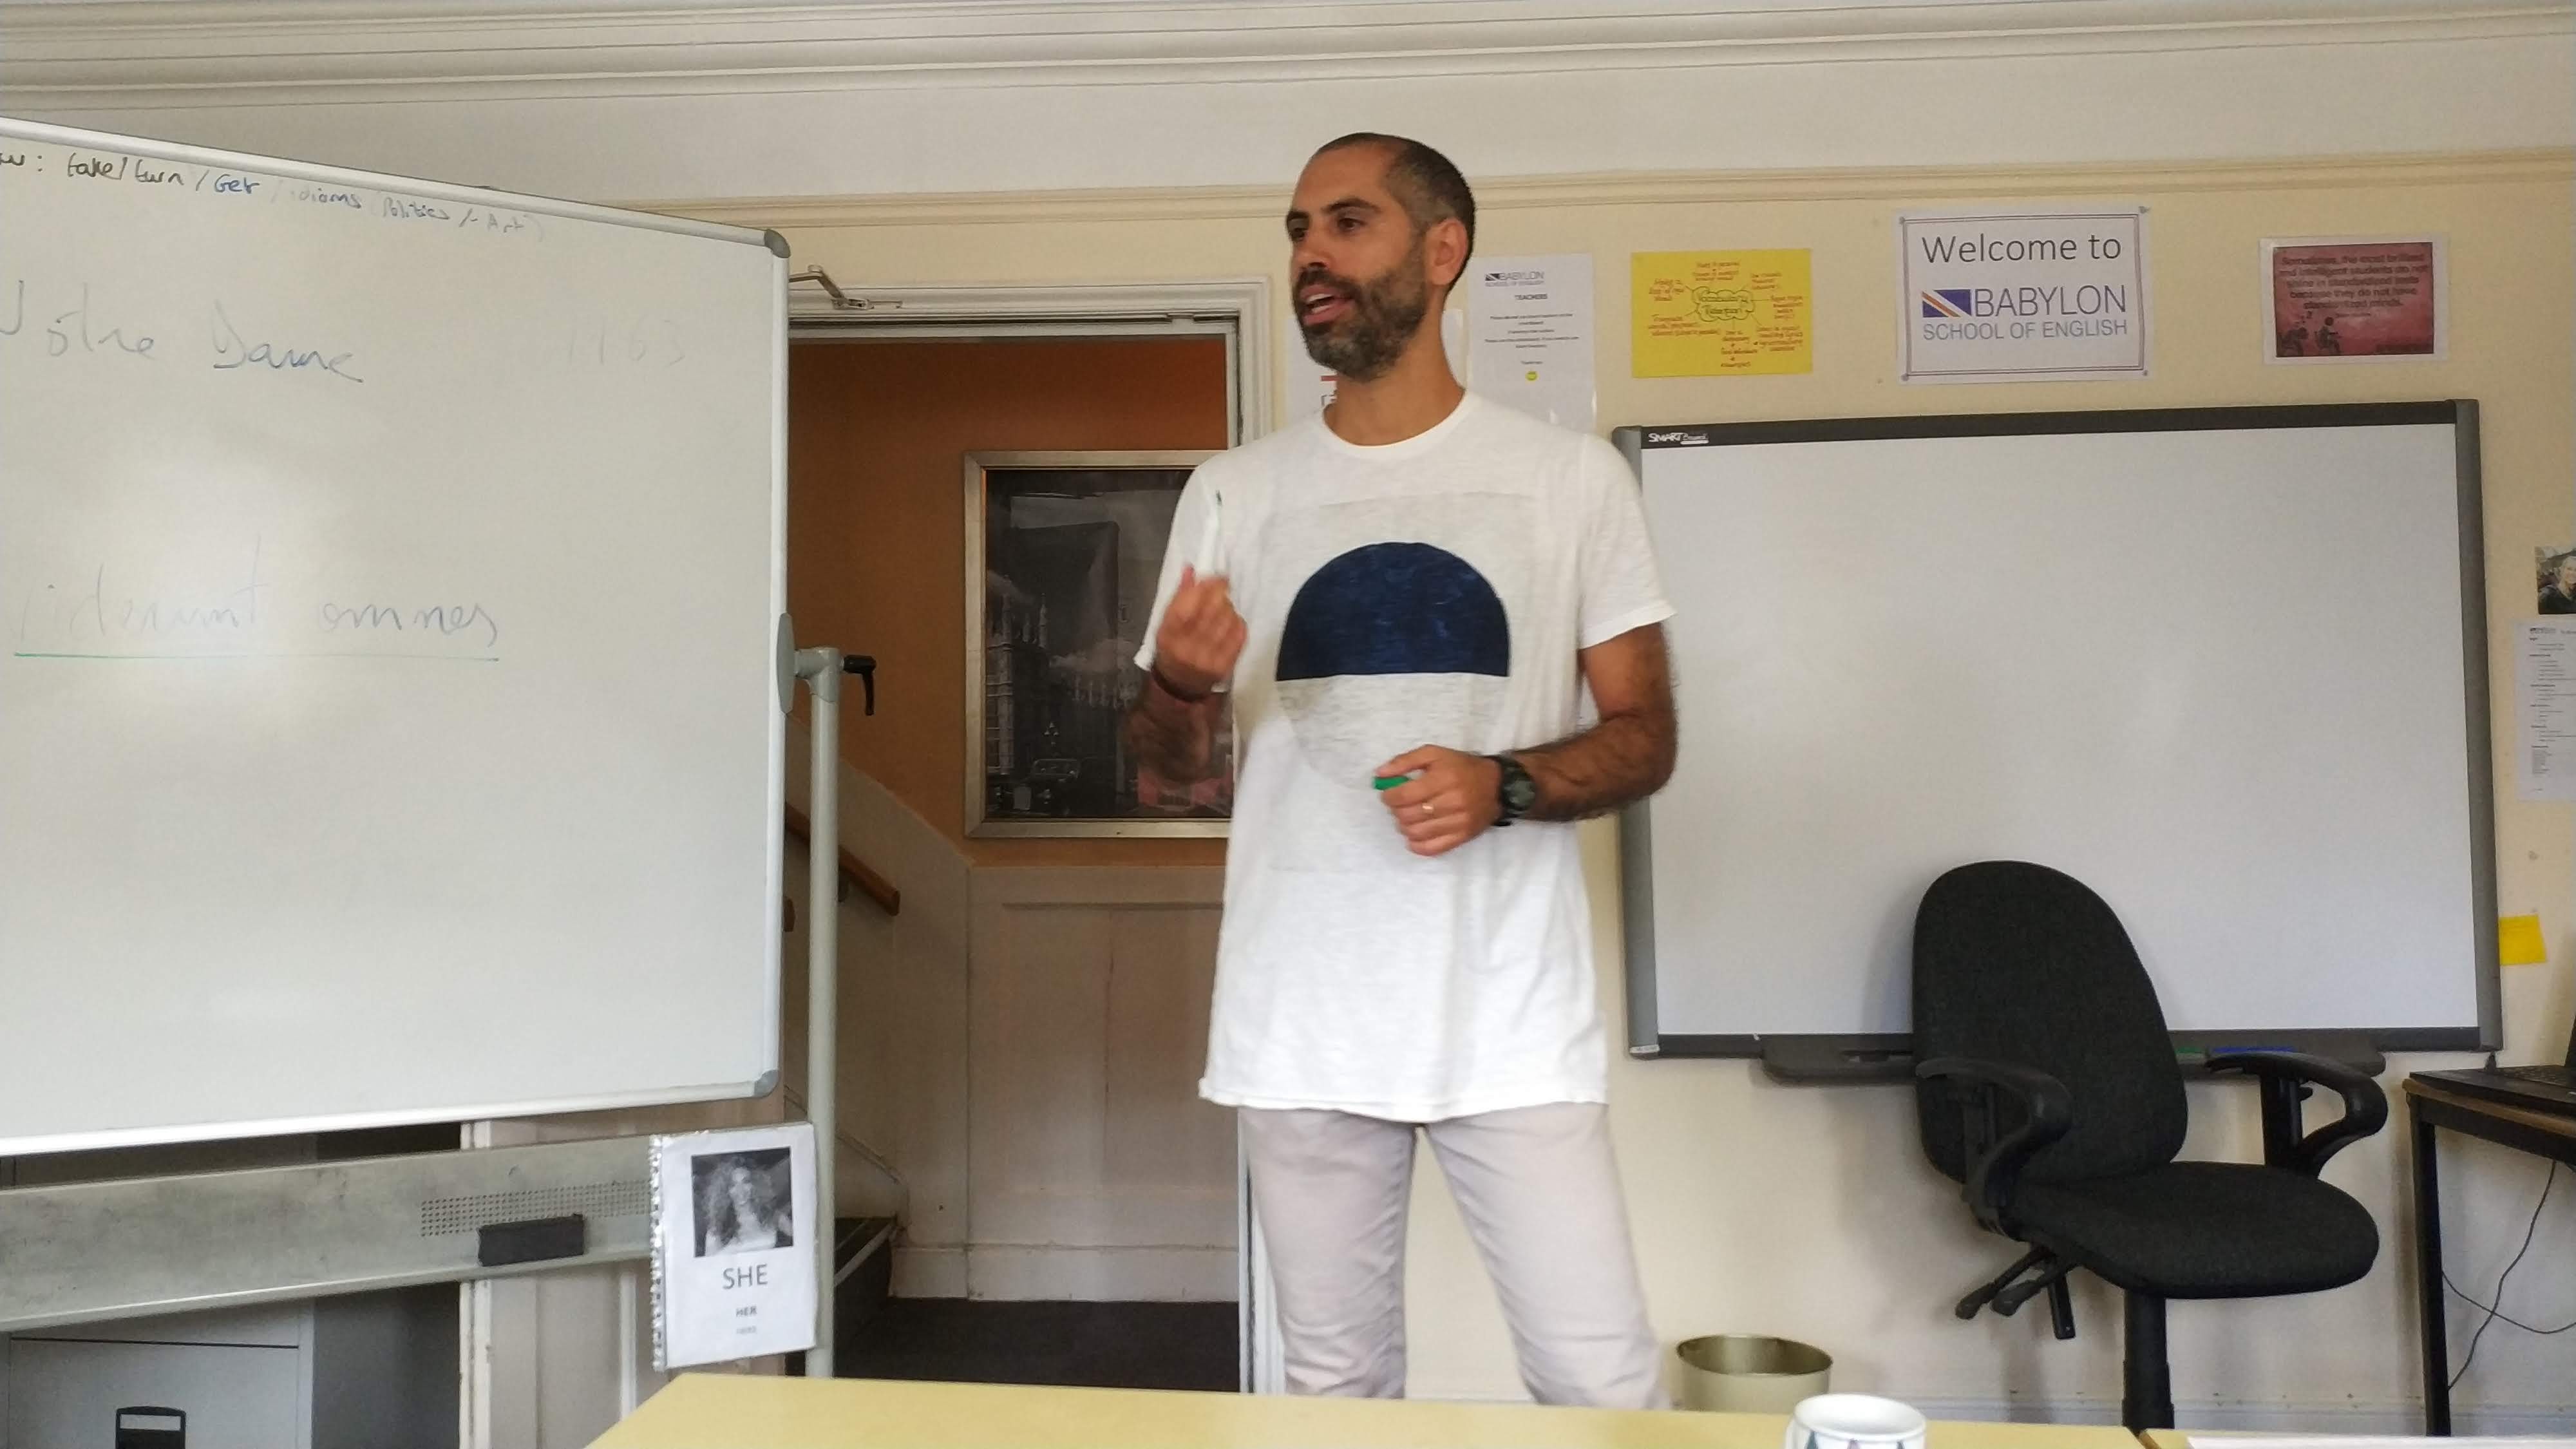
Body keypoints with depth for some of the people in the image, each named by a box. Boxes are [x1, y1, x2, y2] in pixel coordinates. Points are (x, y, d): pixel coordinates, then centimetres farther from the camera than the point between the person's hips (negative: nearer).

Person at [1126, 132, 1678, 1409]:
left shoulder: (1572, 477, 2)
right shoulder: (1231, 493, 8)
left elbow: (1644, 737, 3)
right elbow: (1170, 762, 12)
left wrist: (1505, 787, -16)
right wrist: (1180, 683, -11)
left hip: (1512, 1019, -2)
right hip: (1300, 1025, 2)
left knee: (1604, 1385, -1)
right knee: (1336, 1383, 11)